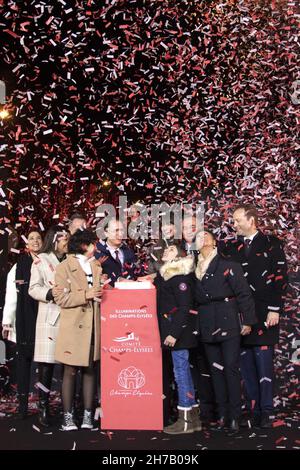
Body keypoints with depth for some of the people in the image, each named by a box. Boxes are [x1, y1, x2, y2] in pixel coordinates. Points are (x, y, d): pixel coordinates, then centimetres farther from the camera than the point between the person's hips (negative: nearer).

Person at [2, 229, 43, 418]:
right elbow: (11, 296, 5)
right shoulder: (18, 266, 6)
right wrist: (7, 322, 2)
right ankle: (23, 404, 12)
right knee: (24, 359, 4)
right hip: (24, 321, 0)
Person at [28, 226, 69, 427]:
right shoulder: (41, 260, 5)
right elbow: (34, 289, -1)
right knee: (47, 364, -5)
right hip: (50, 317, -3)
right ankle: (43, 408, 5)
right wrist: (51, 294, -15)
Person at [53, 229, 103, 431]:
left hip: (94, 328, 4)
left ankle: (88, 415, 13)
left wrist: (102, 292, 0)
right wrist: (86, 295, -17)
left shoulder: (97, 266, 14)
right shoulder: (64, 267, -1)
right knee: (70, 372, 1)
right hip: (73, 329, -4)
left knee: (90, 371, 7)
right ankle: (68, 416, 10)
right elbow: (61, 298, -10)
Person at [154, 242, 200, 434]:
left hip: (179, 331, -9)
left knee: (181, 371, -5)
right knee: (184, 371, 12)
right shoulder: (165, 275, 15)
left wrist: (174, 333, -20)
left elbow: (184, 307, -18)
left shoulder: (180, 277, -12)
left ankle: (186, 421, 3)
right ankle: (193, 418, 20)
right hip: (171, 330, 9)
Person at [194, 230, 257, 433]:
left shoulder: (228, 265, -2)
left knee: (231, 368, -5)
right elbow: (194, 300, 12)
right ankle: (222, 414, 17)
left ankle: (235, 416, 4)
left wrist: (247, 320, -9)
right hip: (208, 327, 4)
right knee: (216, 369, 8)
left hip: (229, 323, -4)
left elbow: (244, 293, -5)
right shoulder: (195, 270, 10)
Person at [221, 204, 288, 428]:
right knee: (247, 365, 6)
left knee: (264, 363, -4)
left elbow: (280, 277, -4)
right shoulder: (231, 247, 12)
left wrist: (274, 309, -9)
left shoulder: (271, 244, 1)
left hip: (264, 315, -4)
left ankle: (266, 413, 5)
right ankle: (253, 411, 15)